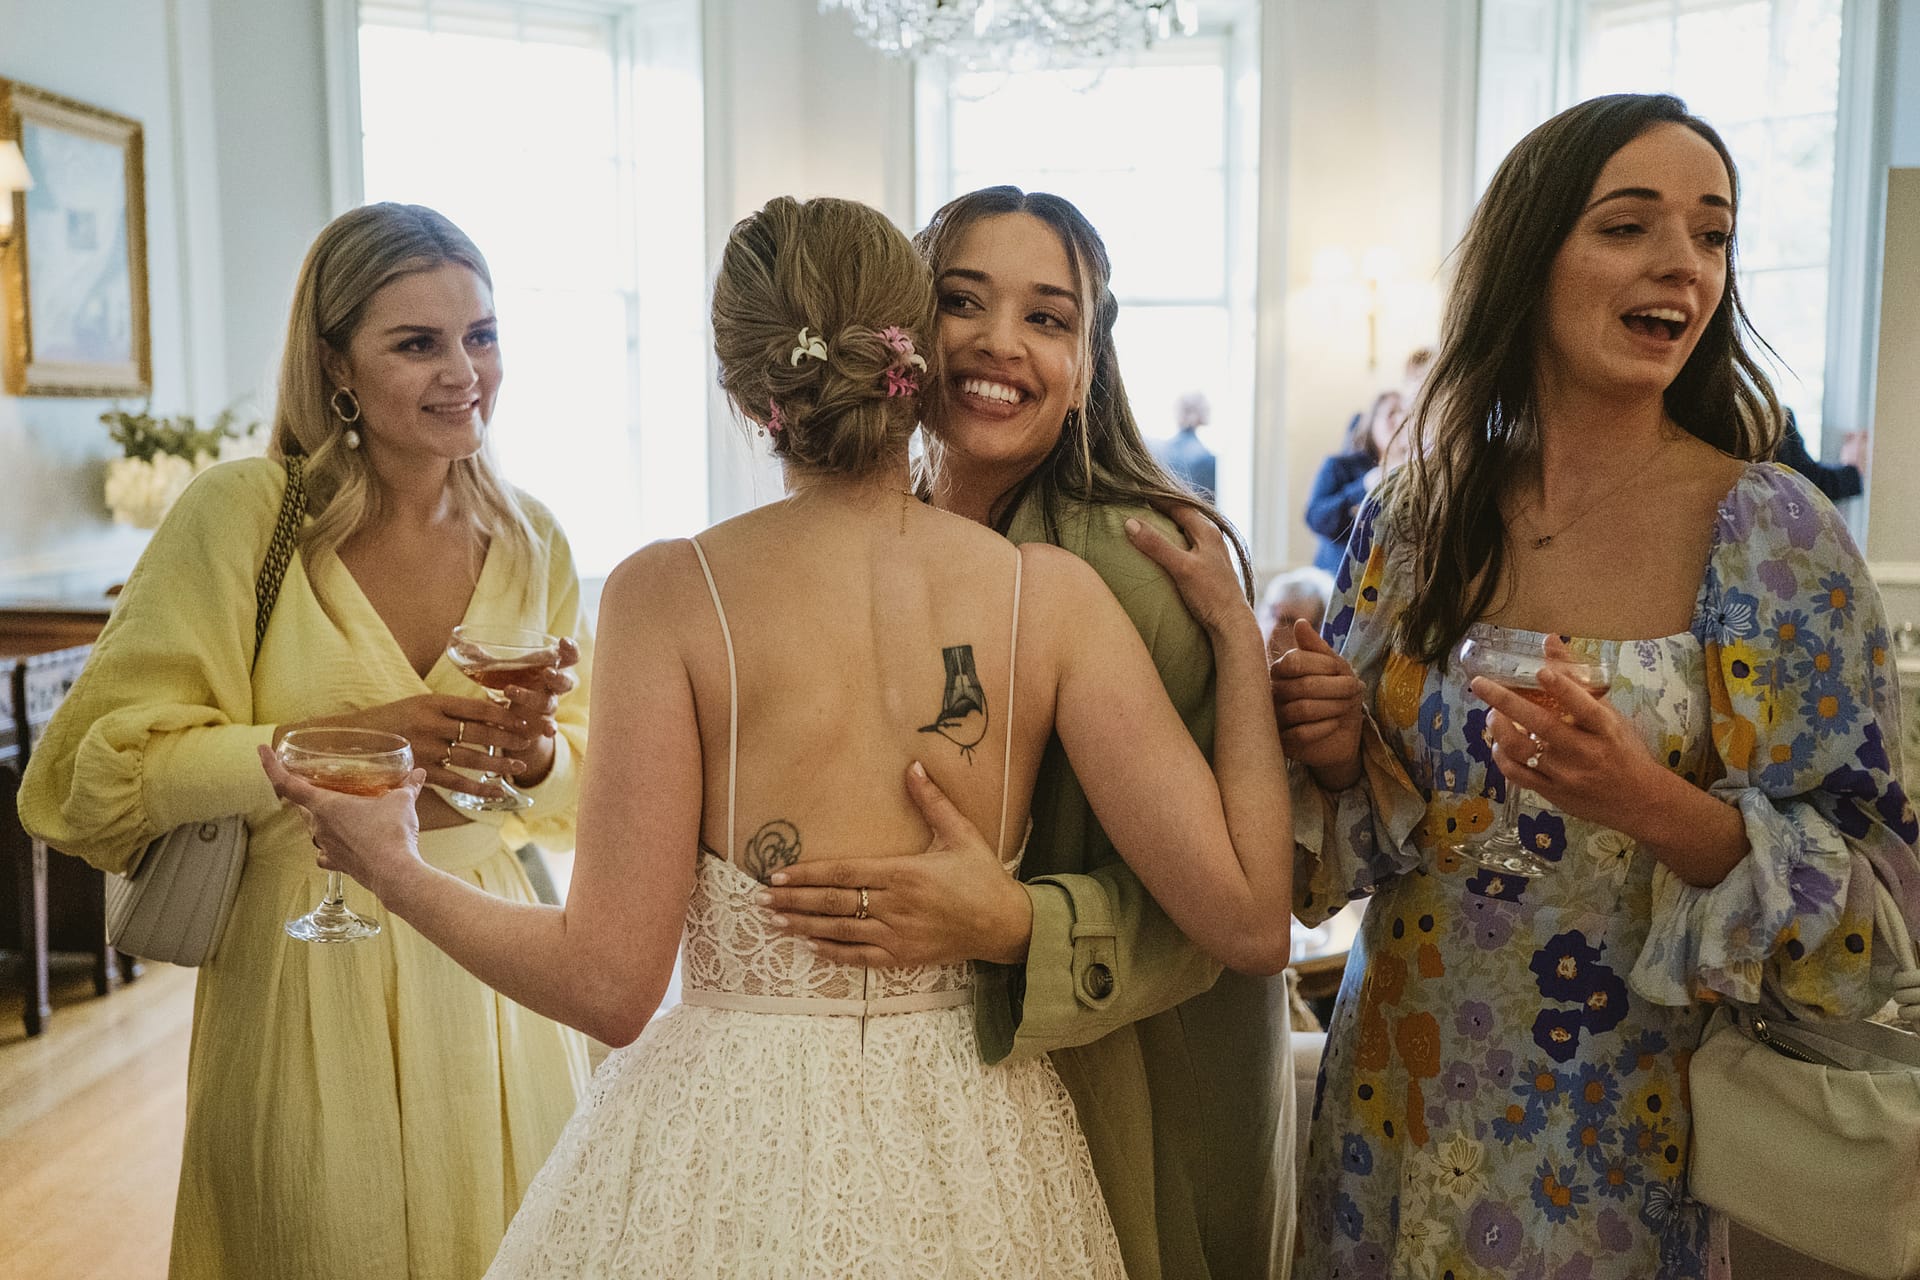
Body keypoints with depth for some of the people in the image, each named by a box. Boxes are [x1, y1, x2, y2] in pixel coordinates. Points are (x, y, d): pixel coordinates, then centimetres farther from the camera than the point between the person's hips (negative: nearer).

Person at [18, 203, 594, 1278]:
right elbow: (97, 766, -10)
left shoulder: (532, 539, 1)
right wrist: (326, 745, -22)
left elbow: (591, 780, 9)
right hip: (303, 976, -3)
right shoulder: (241, 513, -11)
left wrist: (537, 754, -14)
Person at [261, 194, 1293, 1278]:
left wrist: (393, 868, 2)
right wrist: (1239, 636, -2)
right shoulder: (1054, 593, -11)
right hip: (973, 1145, 2)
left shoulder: (670, 592, -15)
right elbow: (1249, 921, -13)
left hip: (730, 1141, -1)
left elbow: (608, 981, -14)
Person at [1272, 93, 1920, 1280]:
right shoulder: (1414, 518, -4)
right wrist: (1337, 757, -16)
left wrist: (1659, 809, -29)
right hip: (1400, 1103, 3)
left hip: (1625, 1142, -2)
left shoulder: (1772, 532, -12)